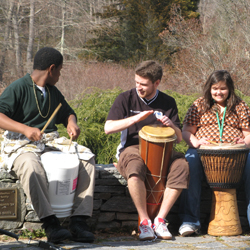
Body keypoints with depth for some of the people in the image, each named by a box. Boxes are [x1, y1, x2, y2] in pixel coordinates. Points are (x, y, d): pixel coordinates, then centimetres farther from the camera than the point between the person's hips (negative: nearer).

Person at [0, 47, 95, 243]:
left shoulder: (54, 92, 19)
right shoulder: (17, 88, -4)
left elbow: (68, 113, 31)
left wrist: (71, 123, 5)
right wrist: (25, 129, -28)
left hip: (52, 142, 7)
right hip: (21, 144, -6)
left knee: (87, 158, -15)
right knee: (30, 165, -40)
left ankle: (79, 220, -21)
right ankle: (50, 223, -40)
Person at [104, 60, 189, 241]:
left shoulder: (168, 103, 10)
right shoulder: (126, 99, 3)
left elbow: (179, 138, 11)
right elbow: (108, 128, -7)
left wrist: (171, 125, -12)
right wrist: (135, 119, -18)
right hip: (132, 148, -2)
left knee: (181, 165, -30)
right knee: (135, 167, -39)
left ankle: (160, 220, -23)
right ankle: (144, 221, -28)